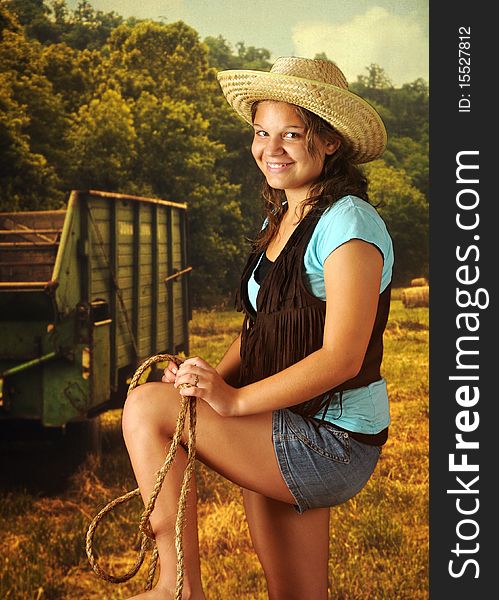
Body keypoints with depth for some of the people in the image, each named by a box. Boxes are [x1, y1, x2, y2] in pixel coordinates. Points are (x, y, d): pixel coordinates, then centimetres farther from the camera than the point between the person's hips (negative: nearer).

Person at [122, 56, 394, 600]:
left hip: (335, 443, -8)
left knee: (147, 407, -15)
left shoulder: (349, 224, -16)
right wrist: (214, 378, -6)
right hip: (287, 434, 8)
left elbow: (342, 357, -22)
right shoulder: (279, 219, 11)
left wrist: (236, 399, -25)